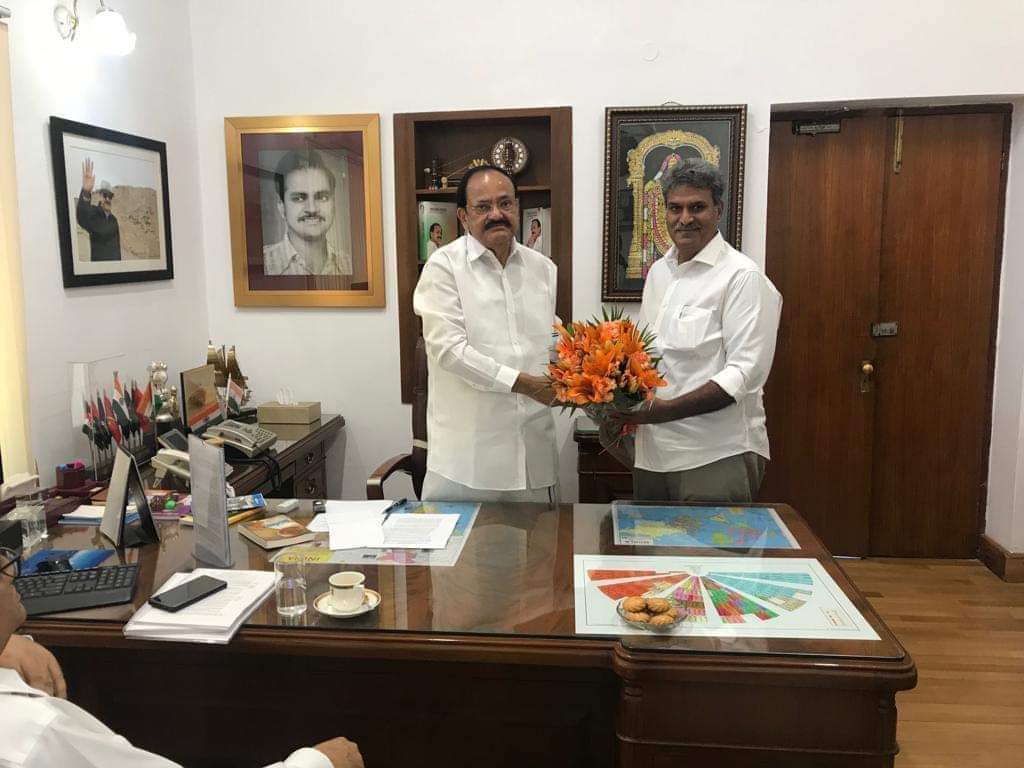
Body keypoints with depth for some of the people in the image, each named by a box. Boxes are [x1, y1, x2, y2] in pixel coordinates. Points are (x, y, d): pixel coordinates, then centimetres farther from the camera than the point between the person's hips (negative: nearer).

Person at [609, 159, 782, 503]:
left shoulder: (743, 277, -9)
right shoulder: (659, 271, 13)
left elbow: (745, 373, -17)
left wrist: (668, 409, -23)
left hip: (716, 457, -7)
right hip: (652, 452, 7)